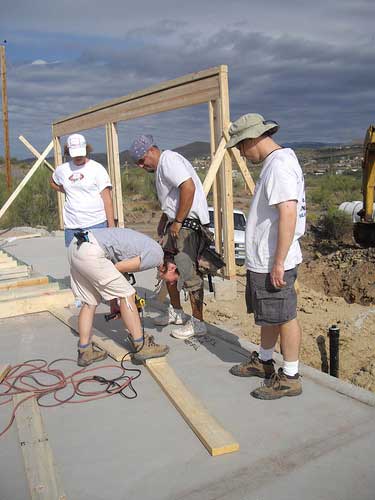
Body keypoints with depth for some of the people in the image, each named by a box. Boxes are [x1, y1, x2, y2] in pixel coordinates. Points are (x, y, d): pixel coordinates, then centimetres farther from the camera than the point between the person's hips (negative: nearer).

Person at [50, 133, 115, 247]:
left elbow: (107, 198, -6)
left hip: (96, 224, -4)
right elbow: (53, 183, 32)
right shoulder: (62, 170, 10)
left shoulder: (97, 168, -2)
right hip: (71, 226, 4)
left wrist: (111, 225, -11)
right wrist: (69, 192, 13)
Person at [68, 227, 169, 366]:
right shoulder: (157, 256, -4)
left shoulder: (146, 248, 23)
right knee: (126, 295, 0)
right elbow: (117, 268, -8)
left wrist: (114, 301, 22)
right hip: (91, 252, -10)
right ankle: (141, 347, 8)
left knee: (89, 302, 17)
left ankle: (84, 352, 21)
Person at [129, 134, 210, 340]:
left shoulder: (169, 160, -12)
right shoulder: (161, 166, 20)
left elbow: (188, 187, -25)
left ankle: (198, 323, 1)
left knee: (189, 272, -8)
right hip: (177, 223, 11)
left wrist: (178, 221, -21)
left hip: (188, 222, -11)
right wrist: (164, 220, 20)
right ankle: (176, 312, 28)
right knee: (167, 268, 16)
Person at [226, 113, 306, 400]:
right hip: (263, 261, 10)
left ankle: (290, 377, 15)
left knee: (284, 316, 2)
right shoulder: (275, 162, 14)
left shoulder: (279, 164, -18)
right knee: (268, 315, 21)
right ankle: (264, 362, 37)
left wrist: (278, 263, -25)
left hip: (273, 263, -10)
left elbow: (288, 215, -26)